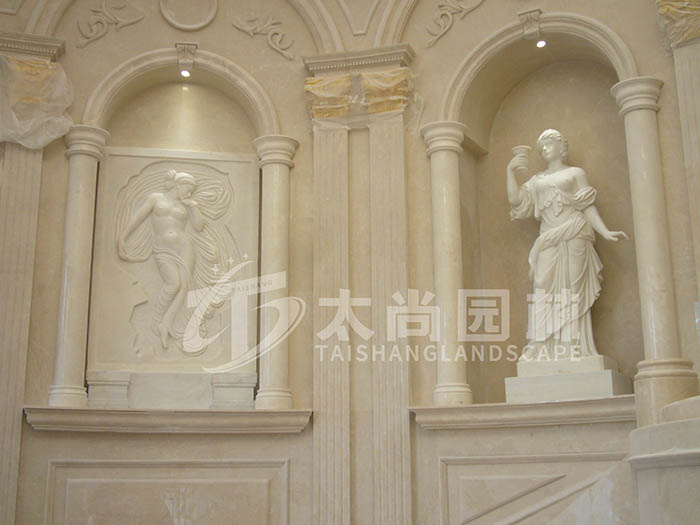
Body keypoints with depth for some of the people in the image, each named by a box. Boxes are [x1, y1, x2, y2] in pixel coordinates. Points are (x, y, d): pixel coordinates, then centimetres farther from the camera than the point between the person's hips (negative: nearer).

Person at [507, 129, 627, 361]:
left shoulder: (576, 173, 15)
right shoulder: (537, 180, 24)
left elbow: (588, 207, 6)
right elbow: (515, 199, 10)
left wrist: (605, 232, -7)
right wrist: (510, 171, 4)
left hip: (573, 237, -3)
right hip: (549, 242, 3)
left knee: (572, 291, -9)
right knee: (546, 293, -9)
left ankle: (574, 350, -11)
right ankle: (547, 352, -14)